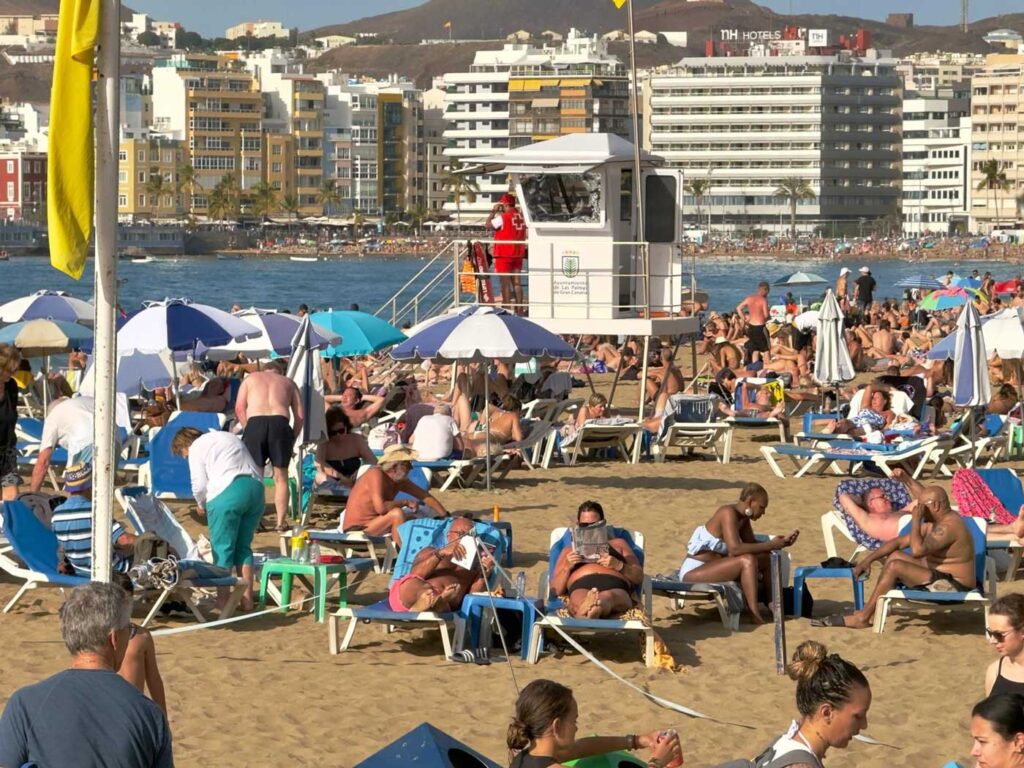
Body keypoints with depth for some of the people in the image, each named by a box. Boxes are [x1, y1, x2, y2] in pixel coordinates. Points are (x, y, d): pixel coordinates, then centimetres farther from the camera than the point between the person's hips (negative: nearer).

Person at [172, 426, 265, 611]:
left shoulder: (196, 447, 7)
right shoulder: (228, 437, 30)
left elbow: (199, 485, -2)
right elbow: (258, 471, 26)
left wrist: (201, 504, 19)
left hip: (227, 492, -7)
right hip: (256, 487, 7)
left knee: (222, 547, 1)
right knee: (243, 546, 14)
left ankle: (223, 600, 1)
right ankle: (247, 599, 13)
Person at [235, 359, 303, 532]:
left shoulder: (251, 378, 24)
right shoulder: (288, 382, 26)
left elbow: (239, 408, 9)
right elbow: (300, 415, 14)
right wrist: (293, 439, 20)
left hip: (255, 422, 0)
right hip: (280, 423, 0)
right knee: (280, 477, 9)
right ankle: (281, 522, 9)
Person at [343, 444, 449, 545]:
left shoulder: (400, 480, 2)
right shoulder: (376, 475, -22)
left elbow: (424, 496, 11)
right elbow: (380, 507, -33)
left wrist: (446, 517, 5)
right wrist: (405, 502, -19)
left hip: (375, 522, 9)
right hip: (357, 528, -9)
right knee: (397, 513, -26)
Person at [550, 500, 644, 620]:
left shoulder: (618, 544, 35)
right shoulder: (568, 551, 36)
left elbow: (639, 577, 22)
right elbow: (555, 590, 25)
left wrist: (618, 565, 1)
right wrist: (567, 567, 6)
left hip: (615, 588, -1)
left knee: (607, 597, -43)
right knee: (579, 600, -41)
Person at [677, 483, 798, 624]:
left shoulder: (743, 517, 8)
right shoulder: (728, 513, -20)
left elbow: (751, 544, 11)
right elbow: (735, 549, -31)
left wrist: (781, 543, -3)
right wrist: (770, 545, -27)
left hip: (712, 567, 10)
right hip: (693, 572, -10)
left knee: (764, 558, 3)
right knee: (747, 560, -28)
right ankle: (755, 615, -31)